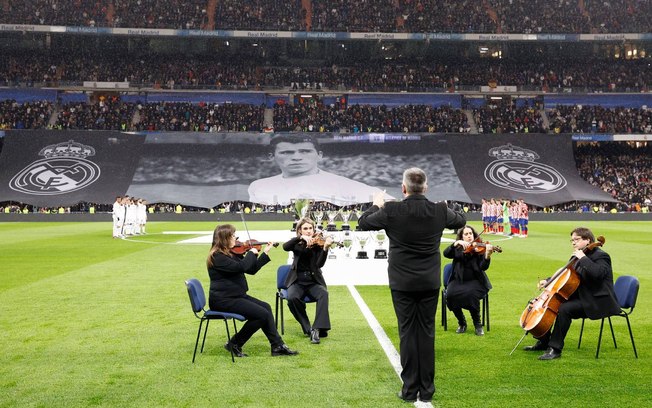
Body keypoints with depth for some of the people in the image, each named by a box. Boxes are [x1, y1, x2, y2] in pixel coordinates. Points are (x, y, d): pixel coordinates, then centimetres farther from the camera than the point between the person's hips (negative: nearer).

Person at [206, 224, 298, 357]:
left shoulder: (232, 253, 11)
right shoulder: (217, 256, -18)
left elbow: (251, 270, 13)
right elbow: (241, 267, -29)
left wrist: (265, 252, 10)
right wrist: (251, 253, -13)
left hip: (235, 296, 10)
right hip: (223, 300, -10)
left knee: (266, 307, 2)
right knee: (262, 314, -15)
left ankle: (277, 346, 3)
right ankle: (234, 344, -3)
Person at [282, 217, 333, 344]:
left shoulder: (317, 243, 1)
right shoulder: (297, 244, 6)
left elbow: (319, 264, -14)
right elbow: (285, 247, -17)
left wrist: (325, 248, -30)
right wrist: (300, 238, -30)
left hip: (314, 281, 0)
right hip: (297, 281, 1)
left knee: (323, 294, -33)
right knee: (292, 297, -31)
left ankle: (317, 329, -35)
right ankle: (307, 328, -13)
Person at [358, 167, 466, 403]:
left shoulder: (391, 211, -14)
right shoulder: (439, 211, -7)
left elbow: (363, 223, 3)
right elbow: (461, 221, 15)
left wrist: (377, 205, 20)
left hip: (402, 284, -2)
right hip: (430, 283, 2)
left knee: (407, 333, 5)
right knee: (427, 333, 8)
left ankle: (410, 389, 9)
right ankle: (426, 390, 14)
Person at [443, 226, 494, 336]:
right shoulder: (457, 250, 6)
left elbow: (483, 267, -15)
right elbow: (446, 253, -13)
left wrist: (487, 255, -34)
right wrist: (456, 243, -26)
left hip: (475, 281, -2)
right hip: (458, 280, 2)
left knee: (470, 294, -34)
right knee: (450, 294, -27)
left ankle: (478, 324, -12)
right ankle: (461, 323, -2)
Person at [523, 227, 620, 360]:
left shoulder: (600, 256, -12)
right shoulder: (576, 257, 13)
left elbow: (597, 273, -34)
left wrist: (583, 258, -27)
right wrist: (548, 281, 5)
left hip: (597, 301, -10)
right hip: (580, 297, 10)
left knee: (564, 309, -32)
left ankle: (555, 349, -24)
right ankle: (543, 342, 17)